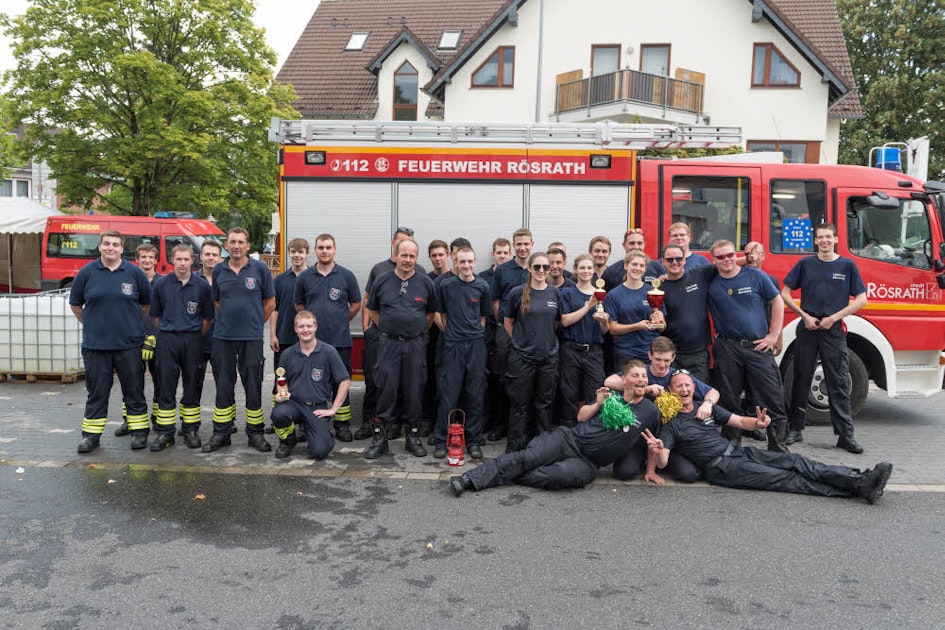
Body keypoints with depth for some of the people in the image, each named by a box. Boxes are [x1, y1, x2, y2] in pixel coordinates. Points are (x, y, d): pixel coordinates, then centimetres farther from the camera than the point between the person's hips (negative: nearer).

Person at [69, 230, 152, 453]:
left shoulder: (135, 273, 1)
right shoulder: (87, 272, 2)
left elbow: (147, 304, 11)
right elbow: (75, 305, 13)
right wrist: (92, 324, 10)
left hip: (129, 344, 0)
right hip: (95, 344, 1)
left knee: (134, 390, 6)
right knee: (97, 392, 8)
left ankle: (139, 431, 17)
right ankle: (91, 435, 18)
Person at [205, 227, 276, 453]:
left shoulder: (260, 269, -1)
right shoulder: (218, 271, 6)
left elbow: (270, 302, 4)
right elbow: (216, 301, 18)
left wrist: (255, 323, 6)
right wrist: (229, 319, 10)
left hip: (251, 337, -2)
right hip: (223, 336, 2)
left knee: (253, 386, 2)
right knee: (223, 386, 7)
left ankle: (255, 433, 13)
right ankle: (221, 433, 18)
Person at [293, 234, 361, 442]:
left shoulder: (346, 276, 1)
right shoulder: (305, 277, 5)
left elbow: (356, 304, 9)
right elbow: (299, 305, 16)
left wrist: (341, 322, 9)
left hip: (340, 339, -1)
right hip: (312, 339, 1)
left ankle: (342, 423, 15)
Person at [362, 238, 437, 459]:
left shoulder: (425, 282, 4)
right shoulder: (382, 281, 3)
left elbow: (432, 312, 14)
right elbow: (372, 310, 14)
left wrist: (420, 330, 7)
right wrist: (386, 328, 8)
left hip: (415, 345, 1)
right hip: (388, 343, 0)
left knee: (414, 392, 6)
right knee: (386, 391, -1)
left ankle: (413, 437, 19)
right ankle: (380, 438, 9)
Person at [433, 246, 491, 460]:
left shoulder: (482, 286, 4)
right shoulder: (445, 285, 0)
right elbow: (438, 314, 9)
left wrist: (476, 333, 6)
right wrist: (451, 332, 6)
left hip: (476, 345, 2)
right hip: (452, 345, -1)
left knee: (475, 394, 6)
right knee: (448, 394, 0)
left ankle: (473, 441, 16)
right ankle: (441, 441, 11)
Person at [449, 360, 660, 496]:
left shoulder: (651, 412, 7)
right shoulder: (612, 395, 12)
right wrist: (598, 404, 0)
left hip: (588, 461, -2)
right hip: (569, 438, 2)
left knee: (564, 474, -37)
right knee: (527, 457, -22)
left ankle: (508, 476, -24)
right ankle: (470, 479, -29)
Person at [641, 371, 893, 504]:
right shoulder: (671, 424, 0)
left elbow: (741, 422, 18)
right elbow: (662, 462, -10)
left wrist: (757, 423, -7)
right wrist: (657, 451, -36)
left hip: (739, 451, 7)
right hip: (721, 467, -7)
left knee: (795, 462, -12)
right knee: (783, 479, -17)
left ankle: (860, 480, -20)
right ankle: (858, 488, -25)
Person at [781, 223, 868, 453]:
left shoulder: (847, 265, 4)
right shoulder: (805, 264, 6)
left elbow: (861, 299, 2)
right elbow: (785, 293, 6)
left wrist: (834, 317, -8)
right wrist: (805, 316, -5)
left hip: (834, 330, -1)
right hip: (807, 328, 1)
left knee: (839, 383, -1)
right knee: (801, 380, 6)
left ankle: (845, 435, 4)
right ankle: (796, 429, 15)